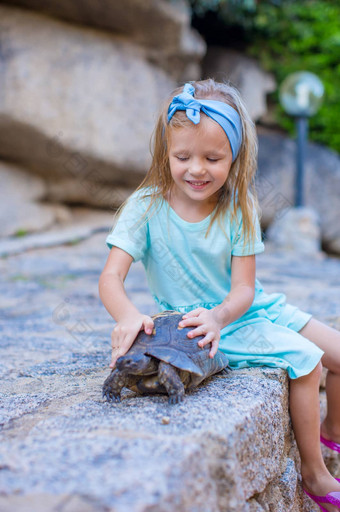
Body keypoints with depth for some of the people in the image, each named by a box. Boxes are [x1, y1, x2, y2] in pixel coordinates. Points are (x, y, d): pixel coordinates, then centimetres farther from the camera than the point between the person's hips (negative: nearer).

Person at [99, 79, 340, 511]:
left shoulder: (239, 207, -10)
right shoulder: (147, 206, -16)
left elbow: (243, 288, -15)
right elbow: (111, 276, -25)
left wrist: (219, 314, -38)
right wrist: (127, 315, -48)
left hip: (243, 308, 4)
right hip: (196, 319, -4)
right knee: (304, 359, -20)